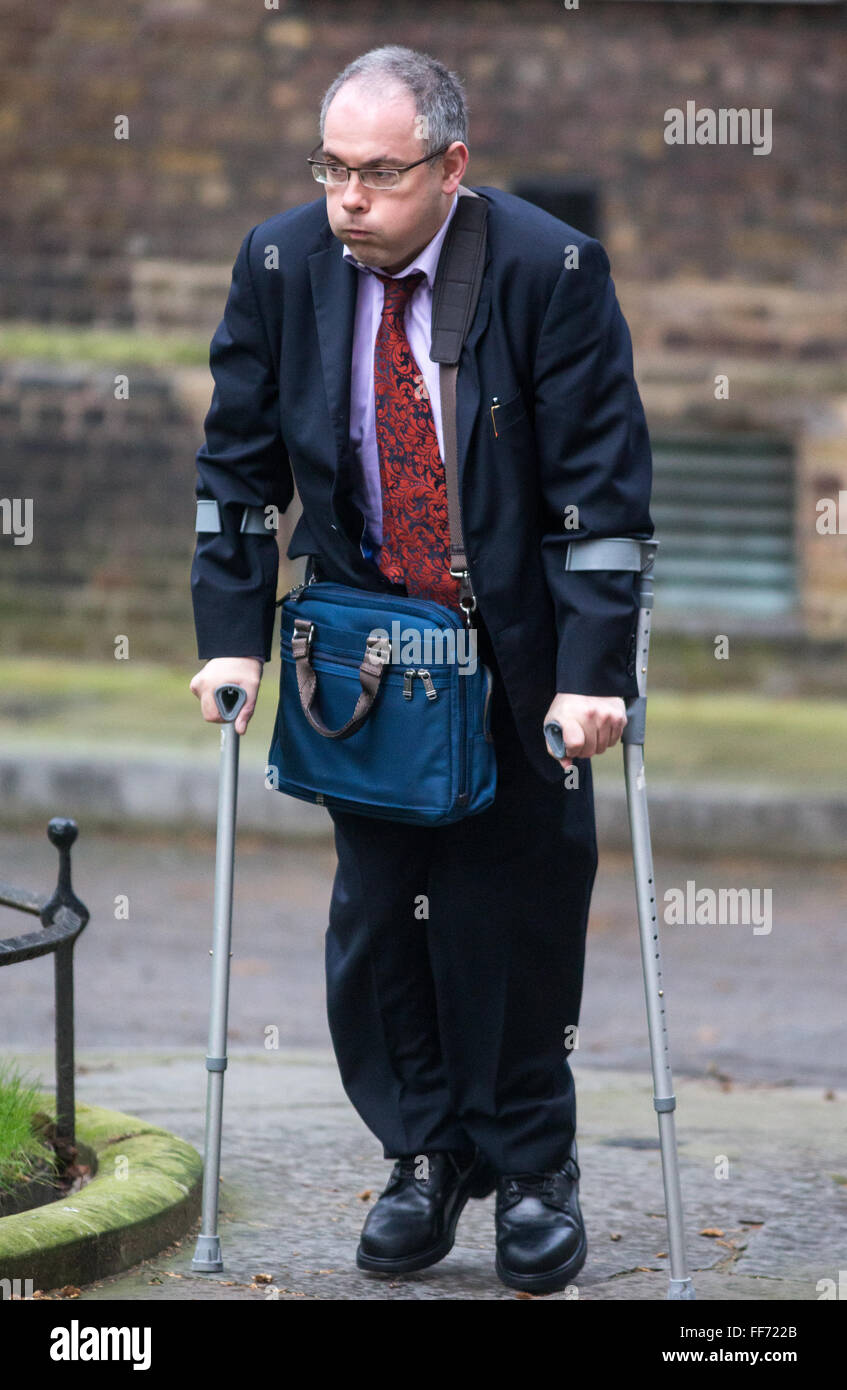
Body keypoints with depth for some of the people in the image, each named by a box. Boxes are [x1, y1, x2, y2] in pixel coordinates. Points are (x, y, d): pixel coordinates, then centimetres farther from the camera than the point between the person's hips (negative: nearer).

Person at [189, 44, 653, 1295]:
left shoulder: (552, 270, -17)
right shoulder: (281, 266, -7)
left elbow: (604, 484, -16)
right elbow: (239, 464, 2)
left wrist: (593, 671, -22)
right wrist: (234, 635, -7)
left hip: (518, 656, -2)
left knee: (519, 912, 3)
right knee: (376, 913, 3)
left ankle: (531, 1168, 18)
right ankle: (423, 1157, 19)